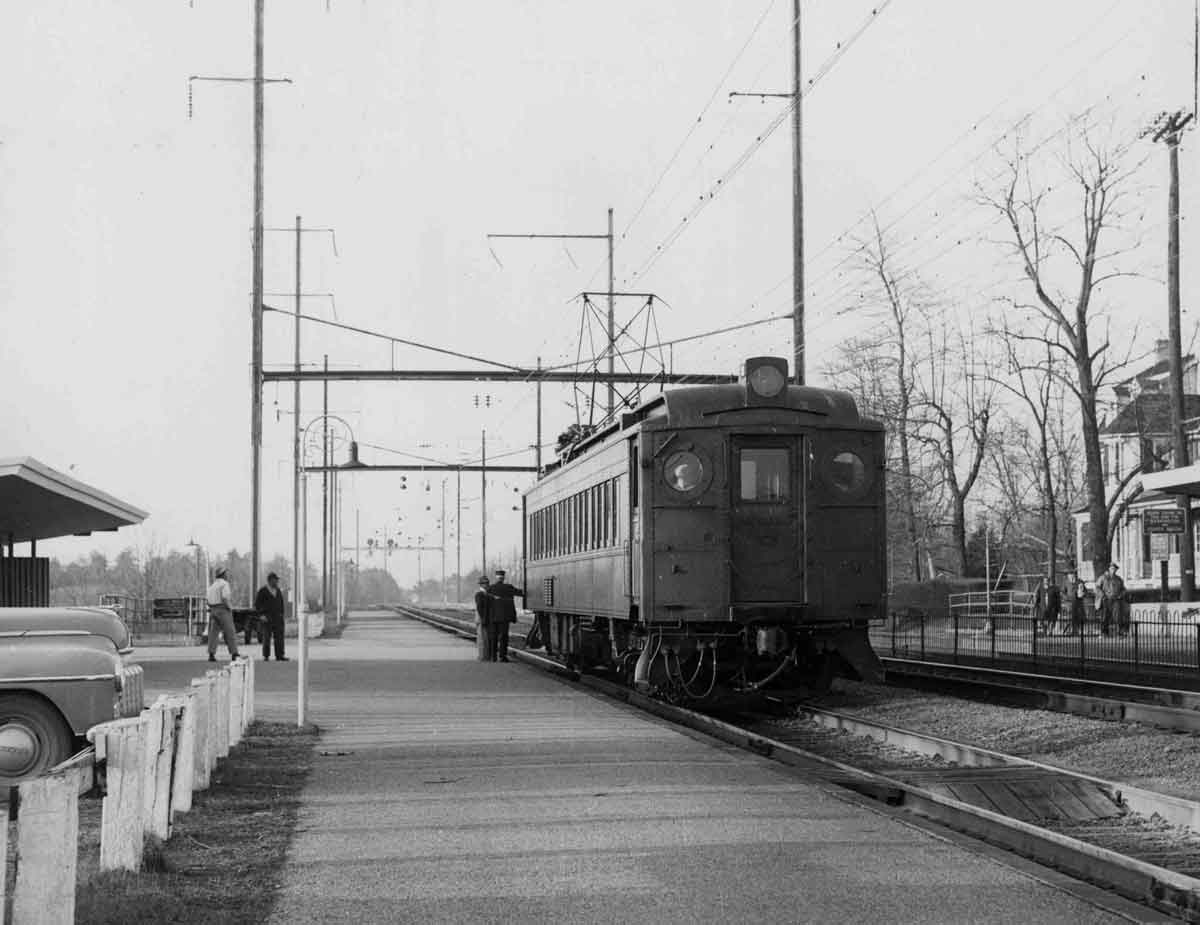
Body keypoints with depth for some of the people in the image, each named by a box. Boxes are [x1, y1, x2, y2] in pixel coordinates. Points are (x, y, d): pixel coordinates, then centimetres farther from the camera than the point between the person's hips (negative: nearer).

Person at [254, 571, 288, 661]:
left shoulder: (278, 591, 14)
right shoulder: (262, 591, -2)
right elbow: (257, 604, -2)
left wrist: (281, 613, 11)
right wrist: (261, 615, -10)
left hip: (278, 617, 5)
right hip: (267, 618, -5)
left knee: (279, 636, 0)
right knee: (267, 637, -4)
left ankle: (280, 655, 4)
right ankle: (266, 656, 3)